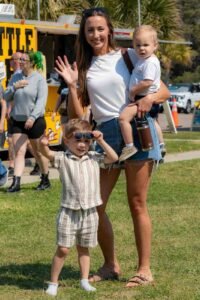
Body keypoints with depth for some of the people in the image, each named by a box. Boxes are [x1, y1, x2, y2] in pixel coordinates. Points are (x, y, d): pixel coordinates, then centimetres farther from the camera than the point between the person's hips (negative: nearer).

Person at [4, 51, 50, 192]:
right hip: (18, 121, 4)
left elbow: (41, 100, -17)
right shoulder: (16, 77, 7)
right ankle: (16, 182, -10)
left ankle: (45, 180, 25)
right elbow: (6, 97, 10)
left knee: (38, 152, 9)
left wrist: (32, 117, -28)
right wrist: (15, 87, -9)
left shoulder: (39, 79, -9)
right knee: (19, 151, -4)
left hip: (35, 121, -4)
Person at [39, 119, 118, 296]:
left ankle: (85, 281, 22)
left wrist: (101, 141, -1)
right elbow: (48, 154, -22)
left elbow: (114, 158, 6)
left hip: (89, 213, 3)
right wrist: (44, 145, -45)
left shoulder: (94, 158, 7)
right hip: (69, 212, -3)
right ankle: (53, 283, 8)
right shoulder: (63, 159, -5)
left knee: (84, 248, 14)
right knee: (63, 249, -3)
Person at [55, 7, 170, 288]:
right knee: (93, 205, 2)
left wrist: (150, 98, -17)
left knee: (137, 204, -1)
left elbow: (164, 90, 4)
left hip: (137, 129, -4)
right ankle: (111, 265, 20)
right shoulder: (84, 68, 11)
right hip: (105, 135, 4)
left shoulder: (128, 56, 4)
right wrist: (72, 86, -4)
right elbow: (77, 116, 8)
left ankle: (145, 269, 7)